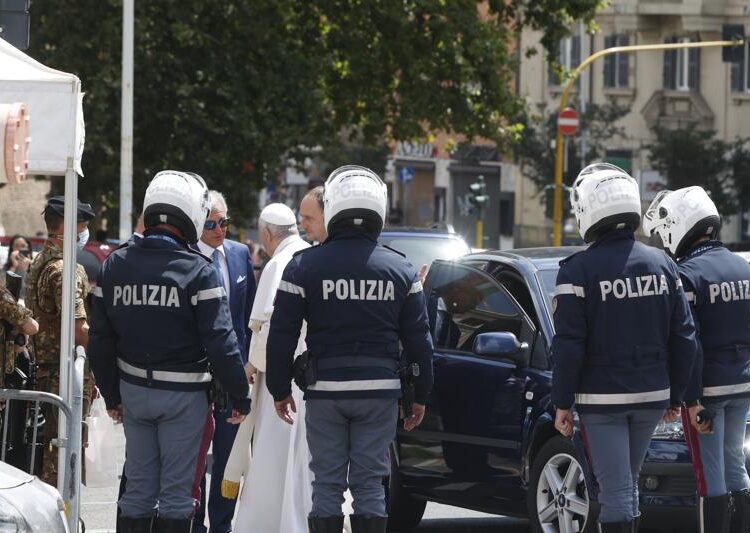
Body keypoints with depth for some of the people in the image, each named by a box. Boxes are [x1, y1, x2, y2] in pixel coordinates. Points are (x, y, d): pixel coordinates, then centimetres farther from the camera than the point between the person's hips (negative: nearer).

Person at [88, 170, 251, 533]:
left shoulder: (114, 265, 3)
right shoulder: (197, 271, -14)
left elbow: (100, 340, 8)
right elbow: (220, 341, -16)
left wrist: (112, 395, 17)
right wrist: (240, 395, -6)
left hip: (133, 391, 5)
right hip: (183, 393, -5)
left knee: (137, 489, 12)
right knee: (177, 490, 1)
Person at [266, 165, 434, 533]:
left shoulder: (304, 267, -3)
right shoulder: (400, 270, 3)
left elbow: (282, 337, -1)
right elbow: (418, 341, 7)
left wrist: (280, 390, 9)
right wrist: (420, 396, 15)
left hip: (325, 391, -1)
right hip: (380, 392, 1)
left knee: (327, 485, 3)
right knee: (370, 484, 4)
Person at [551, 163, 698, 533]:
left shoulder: (578, 270, -11)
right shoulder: (662, 265, 4)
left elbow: (568, 346, -12)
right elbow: (683, 337, 7)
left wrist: (562, 404, -4)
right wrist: (675, 397, 16)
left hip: (601, 399, -5)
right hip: (652, 395, 5)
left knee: (616, 491, -4)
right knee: (627, 484, 20)